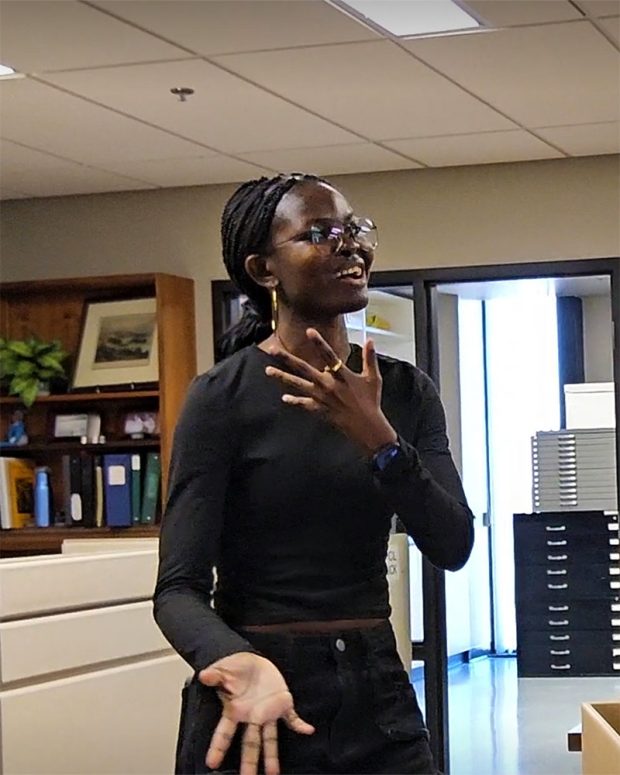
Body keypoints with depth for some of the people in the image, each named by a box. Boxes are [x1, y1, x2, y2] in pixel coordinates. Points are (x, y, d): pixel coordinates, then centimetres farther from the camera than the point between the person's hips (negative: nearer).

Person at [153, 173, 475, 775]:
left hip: (378, 692, 4)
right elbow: (180, 588, -16)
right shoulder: (223, 397, -11)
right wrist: (242, 668, -36)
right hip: (261, 701, -4)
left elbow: (453, 547, -7)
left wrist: (378, 439, -22)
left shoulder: (407, 391, 3)